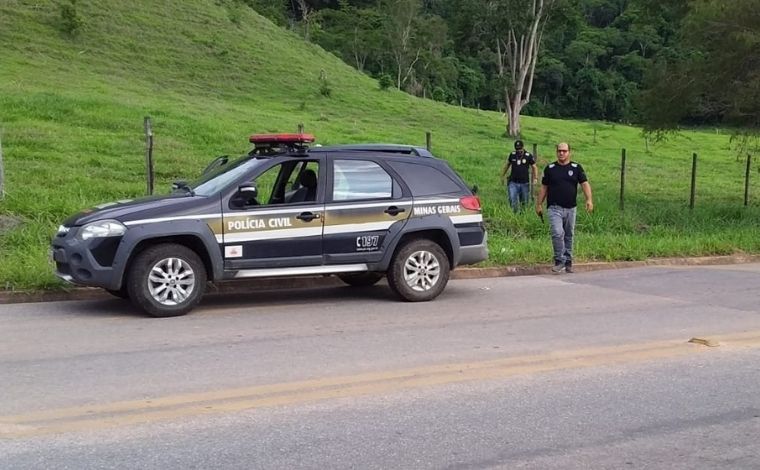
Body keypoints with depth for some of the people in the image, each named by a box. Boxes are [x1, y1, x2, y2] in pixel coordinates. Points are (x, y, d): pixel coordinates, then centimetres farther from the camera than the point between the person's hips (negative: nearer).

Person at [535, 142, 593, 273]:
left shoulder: (576, 168, 4)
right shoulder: (550, 168, 4)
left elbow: (585, 184, -3)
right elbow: (544, 188, 8)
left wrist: (589, 200, -18)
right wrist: (539, 204, 5)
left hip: (570, 208, 2)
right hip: (554, 208, -2)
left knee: (569, 236, 10)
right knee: (557, 233, -18)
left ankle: (568, 262, 21)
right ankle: (559, 261, -12)